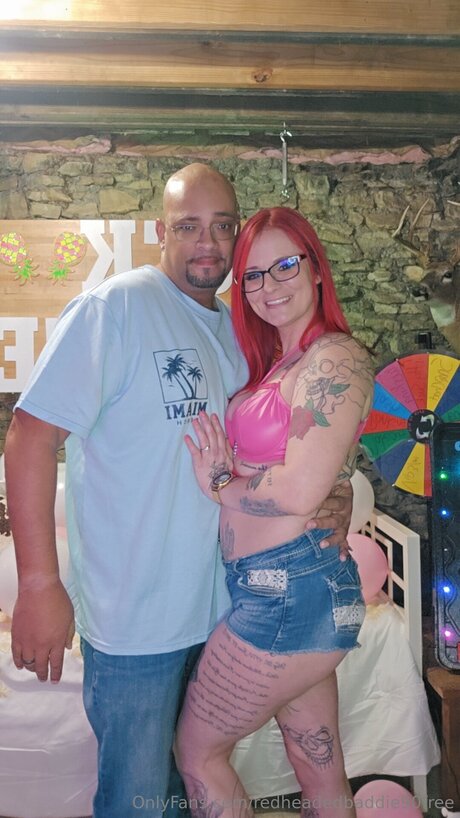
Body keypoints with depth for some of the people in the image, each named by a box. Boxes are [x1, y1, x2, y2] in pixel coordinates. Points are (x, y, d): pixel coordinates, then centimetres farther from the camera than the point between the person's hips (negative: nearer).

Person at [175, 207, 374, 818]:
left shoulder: (336, 359, -13)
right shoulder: (276, 364, 14)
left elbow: (299, 491, -20)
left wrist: (218, 485, -6)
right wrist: (224, 472, -4)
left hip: (290, 590, -8)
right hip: (287, 590, 8)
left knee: (197, 751, 10)